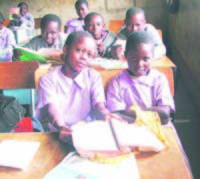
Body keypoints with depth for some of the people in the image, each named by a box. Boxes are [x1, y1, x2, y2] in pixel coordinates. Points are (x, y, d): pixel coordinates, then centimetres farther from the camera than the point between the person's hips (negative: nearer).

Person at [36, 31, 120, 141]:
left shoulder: (93, 76, 12)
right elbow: (51, 107, -15)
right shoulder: (48, 79, 3)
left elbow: (99, 104, -4)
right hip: (60, 135, -3)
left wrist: (105, 114, -31)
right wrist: (61, 126, -39)